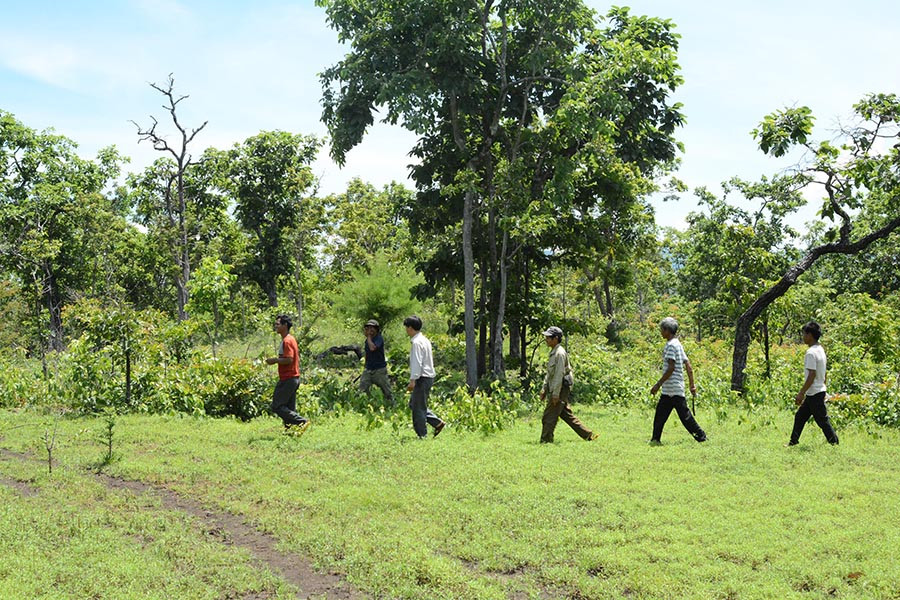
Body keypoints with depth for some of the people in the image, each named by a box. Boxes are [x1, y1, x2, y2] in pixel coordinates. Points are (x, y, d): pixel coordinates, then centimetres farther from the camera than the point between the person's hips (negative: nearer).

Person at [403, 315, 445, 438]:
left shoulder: (417, 342, -15)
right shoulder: (424, 340, 16)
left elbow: (417, 362, -21)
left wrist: (412, 380, -23)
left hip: (422, 378, -10)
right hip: (428, 376, 10)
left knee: (418, 408, -3)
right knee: (413, 404, 17)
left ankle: (422, 435, 2)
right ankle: (437, 422, 13)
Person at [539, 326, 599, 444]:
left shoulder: (560, 353, -15)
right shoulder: (553, 352, 16)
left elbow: (559, 374, -20)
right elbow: (549, 373, 23)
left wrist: (556, 393, -22)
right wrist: (544, 389, 20)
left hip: (560, 389, -10)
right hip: (553, 389, 10)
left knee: (549, 417, -6)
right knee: (567, 415, 13)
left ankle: (546, 441, 0)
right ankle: (588, 435, 18)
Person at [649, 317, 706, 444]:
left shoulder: (671, 345, -13)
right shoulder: (678, 344, 16)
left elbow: (671, 368, -20)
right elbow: (688, 366, 16)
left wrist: (658, 384, -17)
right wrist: (692, 385, 17)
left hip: (672, 388, -10)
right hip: (668, 390, 10)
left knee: (684, 414, -5)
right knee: (660, 414, 10)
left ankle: (701, 436, 0)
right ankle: (655, 439, 13)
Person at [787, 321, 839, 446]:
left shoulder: (811, 353, -19)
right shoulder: (821, 350, 11)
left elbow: (812, 375, -23)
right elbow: (824, 375, 16)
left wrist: (801, 393, -19)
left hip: (814, 393, -10)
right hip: (819, 390, 10)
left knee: (823, 420, -3)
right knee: (800, 416, 15)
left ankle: (835, 443, 2)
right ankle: (793, 441, 20)